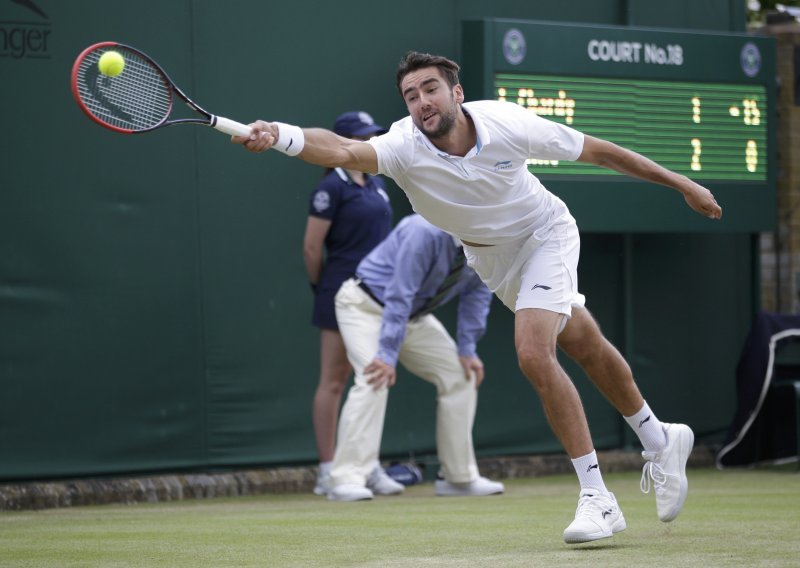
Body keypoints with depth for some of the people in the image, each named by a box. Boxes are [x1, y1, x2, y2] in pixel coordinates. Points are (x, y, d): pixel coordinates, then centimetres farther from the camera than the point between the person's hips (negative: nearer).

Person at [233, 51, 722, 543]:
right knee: (586, 346, 19)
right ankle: (661, 441, 43)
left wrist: (682, 184, -11)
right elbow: (342, 151, -50)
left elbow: (598, 151, -17)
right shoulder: (405, 148, -30)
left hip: (544, 233, -4)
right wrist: (278, 136, -71)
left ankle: (598, 498, -13)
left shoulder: (508, 125, -30)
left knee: (534, 354, -23)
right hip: (489, 258, 4)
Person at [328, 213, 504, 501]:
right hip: (366, 306, -8)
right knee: (375, 379, -27)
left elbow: (477, 293, -1)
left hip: (414, 316, 8)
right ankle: (348, 480, -28)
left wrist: (467, 350, -9)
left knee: (462, 375, 2)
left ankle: (460, 477, 10)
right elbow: (398, 297, -33)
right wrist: (387, 355, -35)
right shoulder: (425, 233, -33)